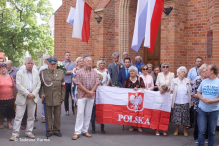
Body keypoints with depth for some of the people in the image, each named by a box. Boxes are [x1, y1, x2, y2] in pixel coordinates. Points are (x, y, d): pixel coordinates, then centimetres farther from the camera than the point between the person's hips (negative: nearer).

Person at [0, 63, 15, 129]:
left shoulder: (10, 77, 6)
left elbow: (13, 87, 10)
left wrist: (14, 96, 9)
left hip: (10, 98, 2)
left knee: (10, 111, 8)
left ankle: (9, 123, 24)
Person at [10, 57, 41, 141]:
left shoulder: (36, 72, 10)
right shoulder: (20, 73, 1)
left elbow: (38, 84, 5)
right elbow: (18, 85, -9)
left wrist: (33, 94, -8)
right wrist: (27, 94, -14)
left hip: (33, 98, 3)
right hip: (22, 98, -3)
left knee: (31, 116, 9)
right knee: (19, 116, -1)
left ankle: (29, 132, 20)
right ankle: (15, 133, 6)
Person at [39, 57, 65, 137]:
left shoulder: (61, 73, 7)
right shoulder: (42, 73, 2)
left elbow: (63, 86, 7)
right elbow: (40, 85, 4)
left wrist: (62, 97, 5)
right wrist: (41, 94, -8)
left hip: (57, 98, 1)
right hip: (47, 98, -1)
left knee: (57, 115, 8)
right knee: (48, 115, 7)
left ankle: (56, 130, 21)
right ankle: (49, 130, 19)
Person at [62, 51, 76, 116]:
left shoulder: (73, 63, 11)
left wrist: (67, 72, -9)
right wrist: (71, 71, -8)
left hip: (72, 82, 1)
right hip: (65, 82, -1)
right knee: (66, 97, 4)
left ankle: (74, 110, 11)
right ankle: (67, 110, 13)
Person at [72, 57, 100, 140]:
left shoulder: (94, 72, 9)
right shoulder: (79, 72, -3)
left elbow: (96, 83, 6)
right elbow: (79, 84, -9)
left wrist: (92, 91, -9)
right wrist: (88, 92, -12)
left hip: (91, 96, 4)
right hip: (82, 95, -4)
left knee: (88, 114, 8)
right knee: (80, 113, -4)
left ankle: (85, 130, 18)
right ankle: (77, 132, 2)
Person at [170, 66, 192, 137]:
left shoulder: (187, 81, 5)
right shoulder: (174, 81, 1)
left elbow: (190, 91, 8)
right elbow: (171, 91, 4)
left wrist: (190, 100, 0)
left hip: (185, 102, 1)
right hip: (176, 102, -1)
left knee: (185, 117, 6)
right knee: (176, 117, 4)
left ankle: (184, 130, 22)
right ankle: (177, 129, 21)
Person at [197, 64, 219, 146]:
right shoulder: (204, 81, 5)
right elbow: (198, 93, 10)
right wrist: (202, 99, -10)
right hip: (202, 110, 2)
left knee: (212, 132, 11)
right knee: (201, 131, 2)